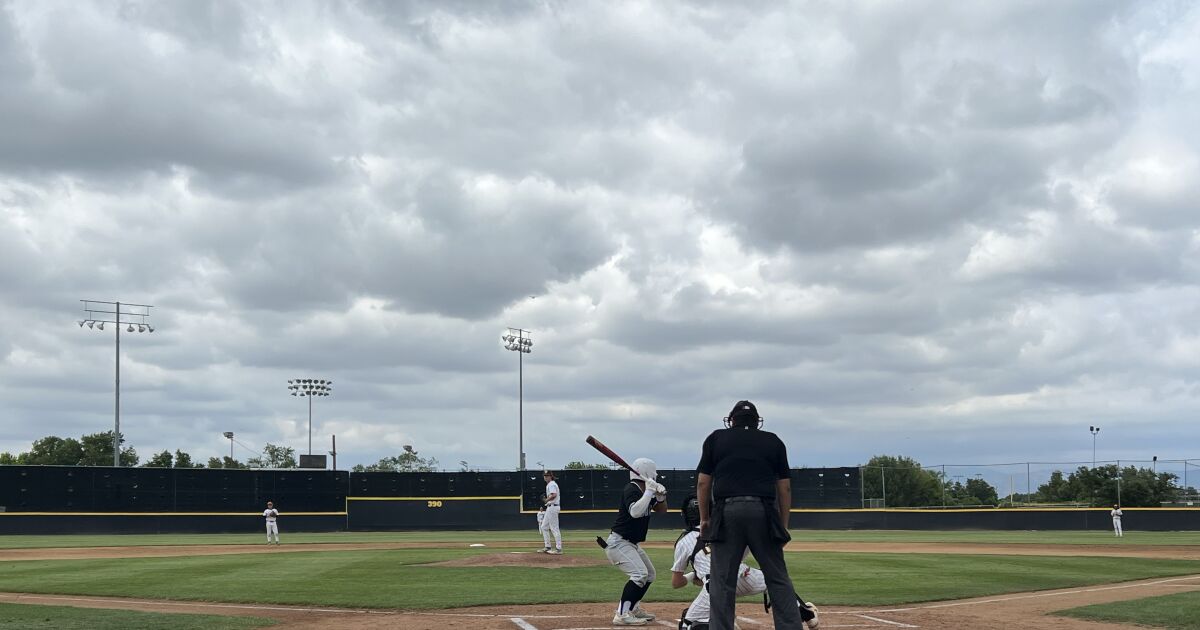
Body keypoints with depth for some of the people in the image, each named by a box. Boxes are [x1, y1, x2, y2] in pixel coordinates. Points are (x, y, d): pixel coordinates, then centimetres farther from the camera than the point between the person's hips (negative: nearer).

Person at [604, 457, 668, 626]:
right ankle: (622, 615, -26)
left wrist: (660, 495, -6)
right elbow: (635, 512, -36)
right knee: (640, 573, -24)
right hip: (618, 542, -10)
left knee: (649, 574, 20)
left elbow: (662, 509, 14)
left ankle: (632, 608, 29)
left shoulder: (645, 492, 8)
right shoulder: (631, 490, -19)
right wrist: (649, 492, -31)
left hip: (632, 544, 10)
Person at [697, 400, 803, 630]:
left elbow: (703, 482, 8)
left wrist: (704, 518, 15)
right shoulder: (773, 441, 17)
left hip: (726, 511, -1)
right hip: (764, 512, 1)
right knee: (778, 578, 5)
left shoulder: (716, 438, 14)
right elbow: (785, 487, 12)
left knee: (722, 581, 2)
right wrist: (783, 525, 16)